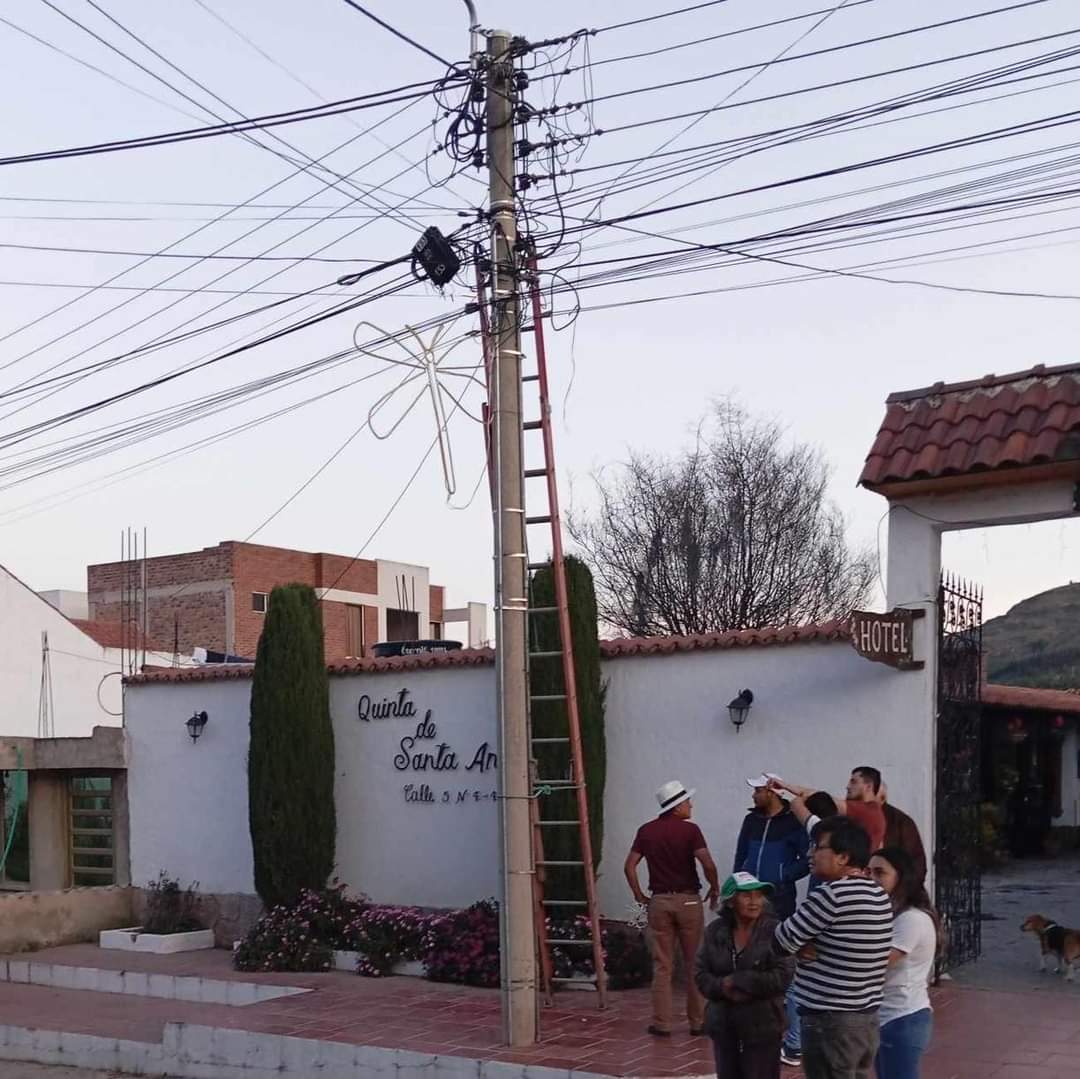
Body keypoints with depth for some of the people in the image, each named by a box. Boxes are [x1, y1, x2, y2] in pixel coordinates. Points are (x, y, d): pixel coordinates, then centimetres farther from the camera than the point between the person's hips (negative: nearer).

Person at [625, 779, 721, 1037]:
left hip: (659, 900, 3)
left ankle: (662, 1023, 7)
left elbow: (629, 866, -1)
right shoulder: (689, 829, -8)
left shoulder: (646, 831, 3)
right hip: (688, 900, -3)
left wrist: (639, 895, 8)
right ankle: (698, 1021, 13)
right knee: (695, 963, 8)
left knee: (662, 965, 7)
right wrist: (715, 888, -2)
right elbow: (707, 864, -18)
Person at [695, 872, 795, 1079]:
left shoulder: (774, 931, -12)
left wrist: (736, 981, -17)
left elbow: (783, 976, -19)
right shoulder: (715, 931, 2)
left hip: (762, 1026, -4)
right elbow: (700, 973, 1)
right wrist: (723, 988, -19)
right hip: (723, 1025, 5)